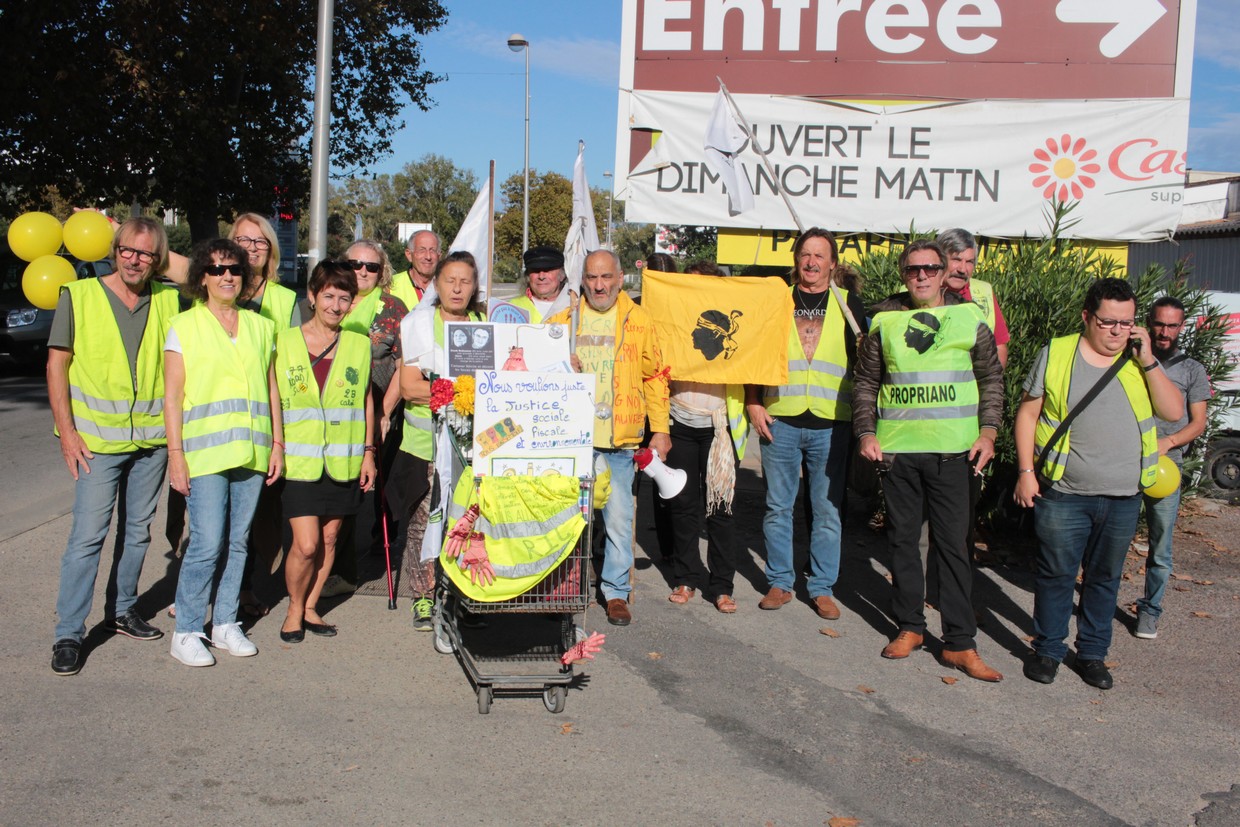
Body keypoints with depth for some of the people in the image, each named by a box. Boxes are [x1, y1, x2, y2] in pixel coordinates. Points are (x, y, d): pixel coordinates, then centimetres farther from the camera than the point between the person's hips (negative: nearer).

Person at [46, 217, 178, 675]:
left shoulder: (169, 300, 4)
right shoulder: (79, 296, -3)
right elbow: (57, 365, -2)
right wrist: (67, 431, -9)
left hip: (153, 436, 4)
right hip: (98, 437, -3)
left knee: (137, 531, 13)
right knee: (88, 535, -6)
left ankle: (122, 610, 30)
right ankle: (68, 633, 3)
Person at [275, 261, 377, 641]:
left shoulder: (359, 345, 7)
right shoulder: (285, 341, 1)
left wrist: (368, 451, 9)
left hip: (343, 461, 3)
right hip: (299, 459, -2)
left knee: (329, 538, 9)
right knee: (306, 544, -8)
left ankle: (310, 607, 28)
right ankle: (294, 609, 17)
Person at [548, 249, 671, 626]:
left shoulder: (638, 320, 4)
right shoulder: (563, 319, 9)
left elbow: (655, 376, 6)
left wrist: (660, 428, 2)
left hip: (619, 441, -2)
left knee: (618, 517, 1)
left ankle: (616, 591, 15)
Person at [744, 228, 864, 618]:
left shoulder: (849, 304, 7)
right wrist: (753, 403, 0)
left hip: (831, 424, 0)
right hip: (780, 420, 1)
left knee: (828, 510, 5)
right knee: (777, 507, 7)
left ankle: (822, 588, 16)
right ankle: (780, 582, 20)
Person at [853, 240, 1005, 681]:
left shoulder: (969, 317, 3)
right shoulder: (884, 320, 5)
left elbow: (991, 377, 9)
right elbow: (866, 381, 11)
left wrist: (987, 431, -2)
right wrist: (866, 433, 0)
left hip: (952, 450, -1)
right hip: (896, 448, 2)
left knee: (952, 542, 0)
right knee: (903, 538, 9)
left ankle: (960, 643, 7)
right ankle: (910, 626, 24)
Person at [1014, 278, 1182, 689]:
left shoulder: (1141, 361, 6)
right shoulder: (1057, 354, -1)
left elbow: (1174, 411, -4)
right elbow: (1027, 413, 1)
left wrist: (1147, 361, -11)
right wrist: (1026, 471, -5)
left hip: (1123, 498, 3)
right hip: (1064, 494, -2)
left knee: (1105, 578, 13)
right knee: (1056, 574, 5)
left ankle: (1093, 652, 28)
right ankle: (1047, 649, 22)